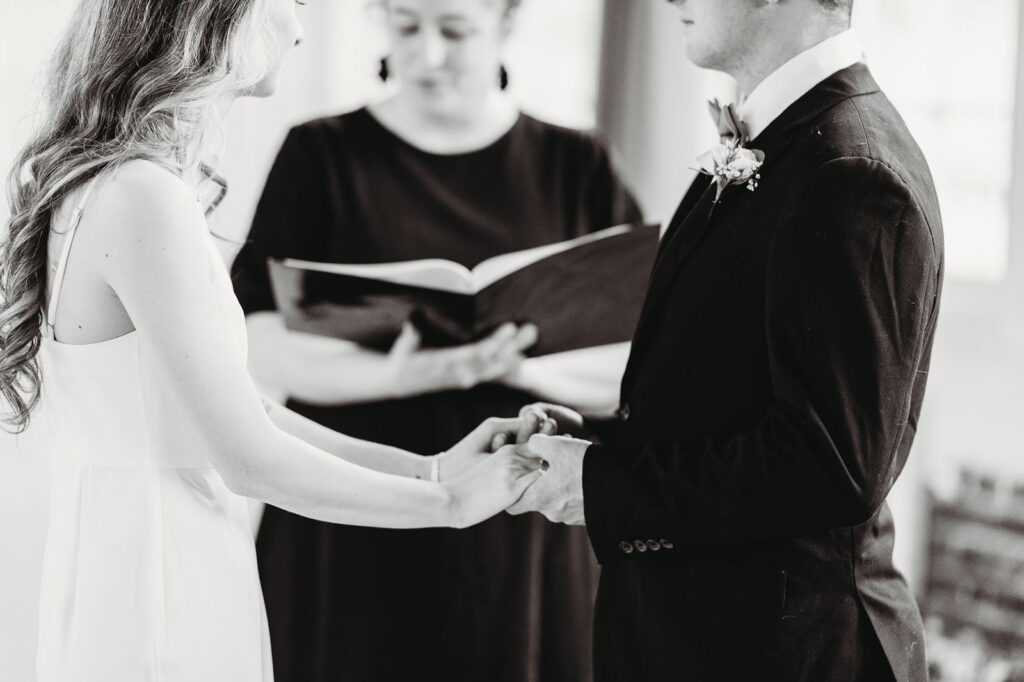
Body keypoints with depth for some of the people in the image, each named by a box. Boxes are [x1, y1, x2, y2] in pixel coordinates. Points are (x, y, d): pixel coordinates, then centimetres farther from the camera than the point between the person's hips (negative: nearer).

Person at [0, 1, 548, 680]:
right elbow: (249, 459, -19)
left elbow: (231, 407, 10)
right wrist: (451, 499, -7)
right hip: (156, 609, -9)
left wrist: (430, 466, 8)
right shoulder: (141, 198, -21)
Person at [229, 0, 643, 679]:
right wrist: (397, 375, -23)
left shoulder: (576, 169, 6)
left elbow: (642, 365, 0)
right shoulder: (321, 156, 4)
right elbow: (260, 344, -6)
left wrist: (523, 366, -18)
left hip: (520, 543, 1)